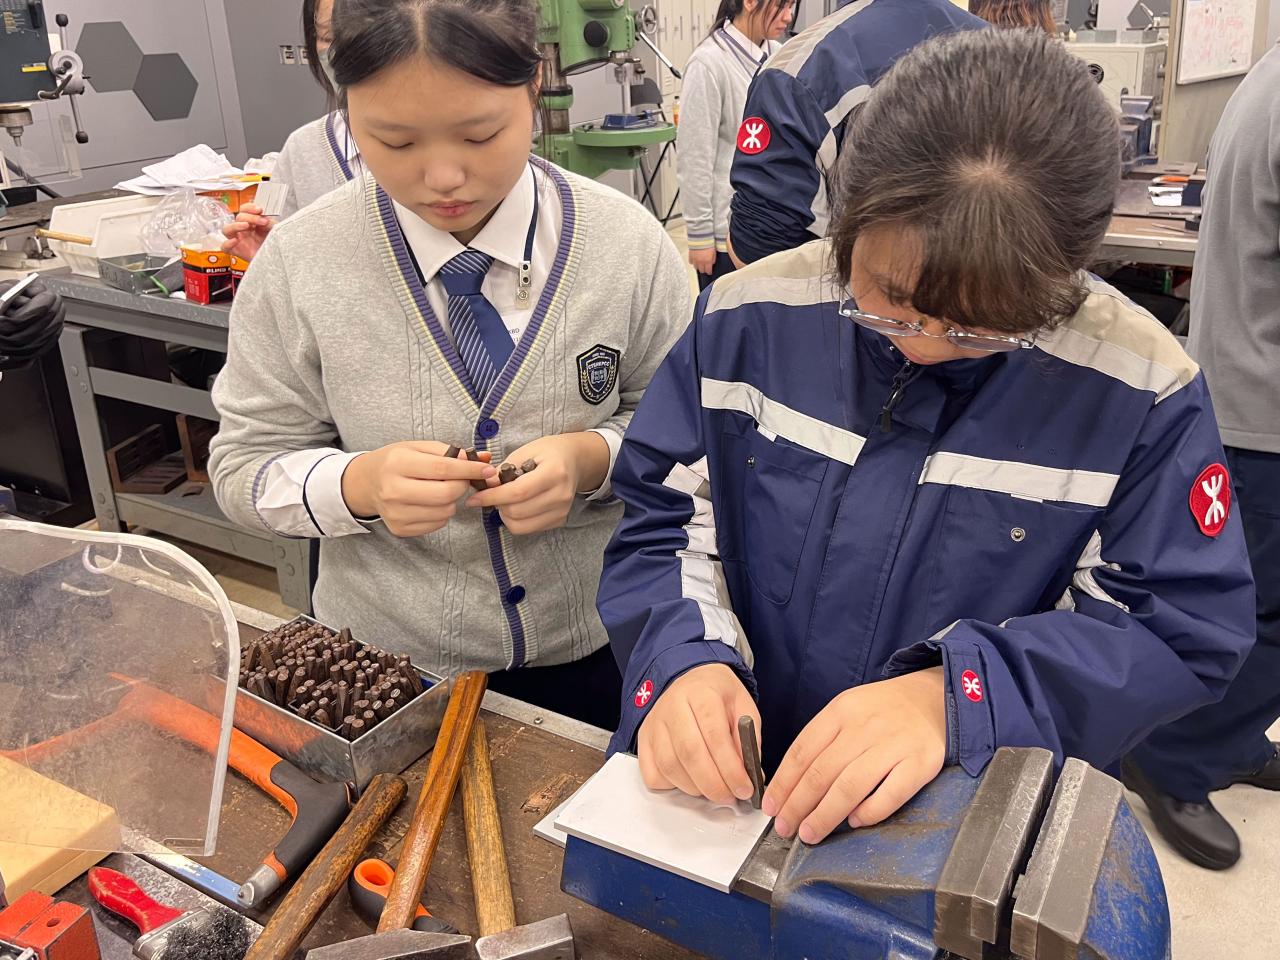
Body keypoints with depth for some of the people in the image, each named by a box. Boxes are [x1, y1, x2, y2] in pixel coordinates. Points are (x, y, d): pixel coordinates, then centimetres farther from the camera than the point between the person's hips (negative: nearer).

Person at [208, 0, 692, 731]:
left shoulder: (630, 244, -14)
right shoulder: (296, 265, -13)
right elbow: (246, 468, -5)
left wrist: (594, 459, -25)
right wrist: (359, 484, -26)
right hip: (385, 664, 0)